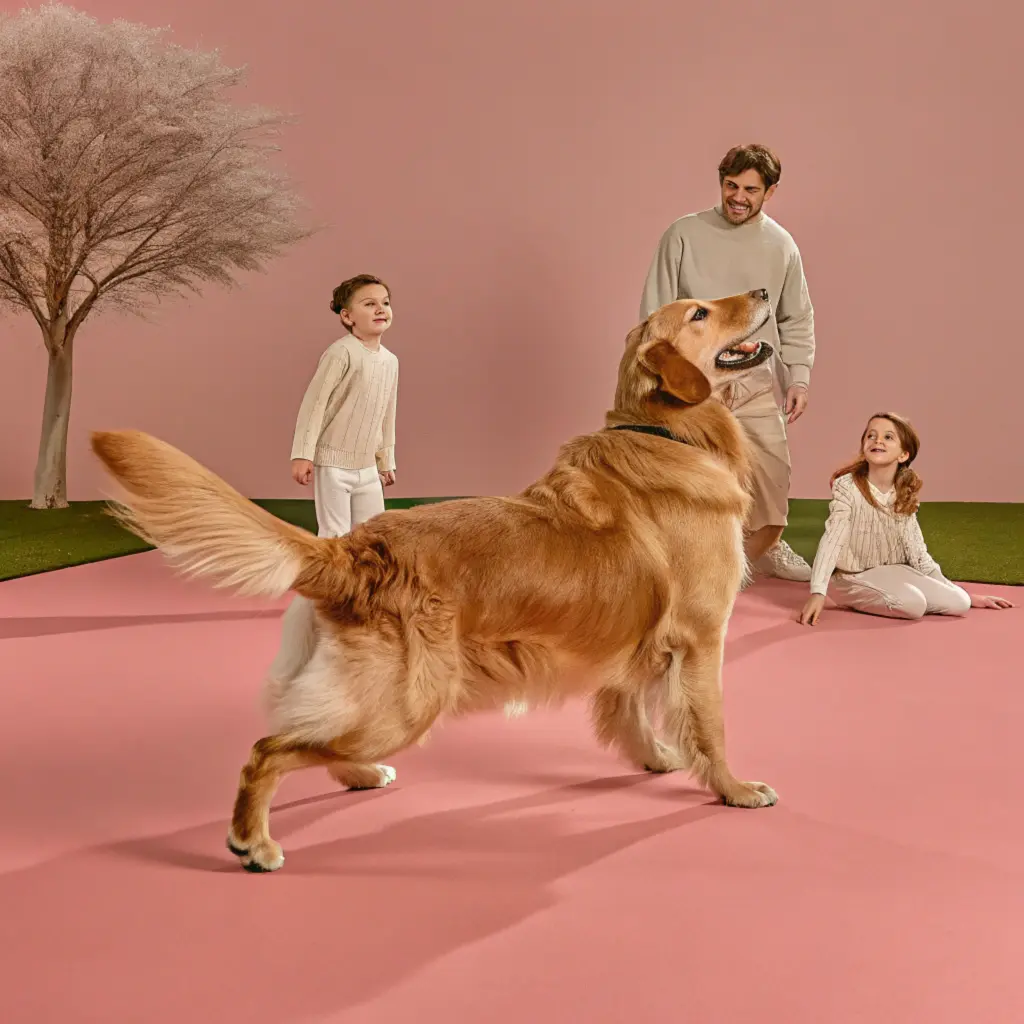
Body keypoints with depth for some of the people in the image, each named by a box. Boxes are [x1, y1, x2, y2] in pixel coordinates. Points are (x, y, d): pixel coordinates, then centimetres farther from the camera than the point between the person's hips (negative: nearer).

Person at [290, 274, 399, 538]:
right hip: (333, 463, -7)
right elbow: (314, 402, -17)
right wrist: (303, 454, -20)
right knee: (335, 536, -3)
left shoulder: (390, 361, 7)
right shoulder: (342, 353, -17)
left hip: (367, 467, 7)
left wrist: (386, 461, 22)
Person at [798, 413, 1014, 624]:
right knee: (913, 604, -29)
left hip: (892, 572, 6)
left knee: (958, 603, -9)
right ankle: (855, 599, -4)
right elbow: (832, 540, -25)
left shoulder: (905, 495, 0)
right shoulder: (848, 486, -16)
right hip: (854, 577, -5)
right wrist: (817, 592, -37)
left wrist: (968, 597, 6)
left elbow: (917, 552, 6)